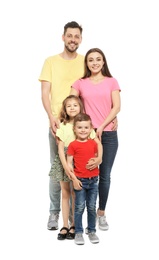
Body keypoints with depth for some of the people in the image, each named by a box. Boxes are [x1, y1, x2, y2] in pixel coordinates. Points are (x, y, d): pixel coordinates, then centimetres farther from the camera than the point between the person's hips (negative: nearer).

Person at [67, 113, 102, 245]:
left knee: (92, 207, 10)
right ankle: (78, 232, 12)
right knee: (79, 207, 1)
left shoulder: (93, 143, 4)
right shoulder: (73, 145, -6)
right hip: (80, 180, -3)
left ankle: (92, 231, 22)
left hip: (93, 180, 3)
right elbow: (69, 163, -6)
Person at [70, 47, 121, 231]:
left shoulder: (111, 82, 7)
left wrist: (101, 127, -10)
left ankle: (101, 213, 21)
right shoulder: (80, 83, 8)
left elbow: (116, 107, -1)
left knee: (105, 175, 4)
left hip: (108, 134, 0)